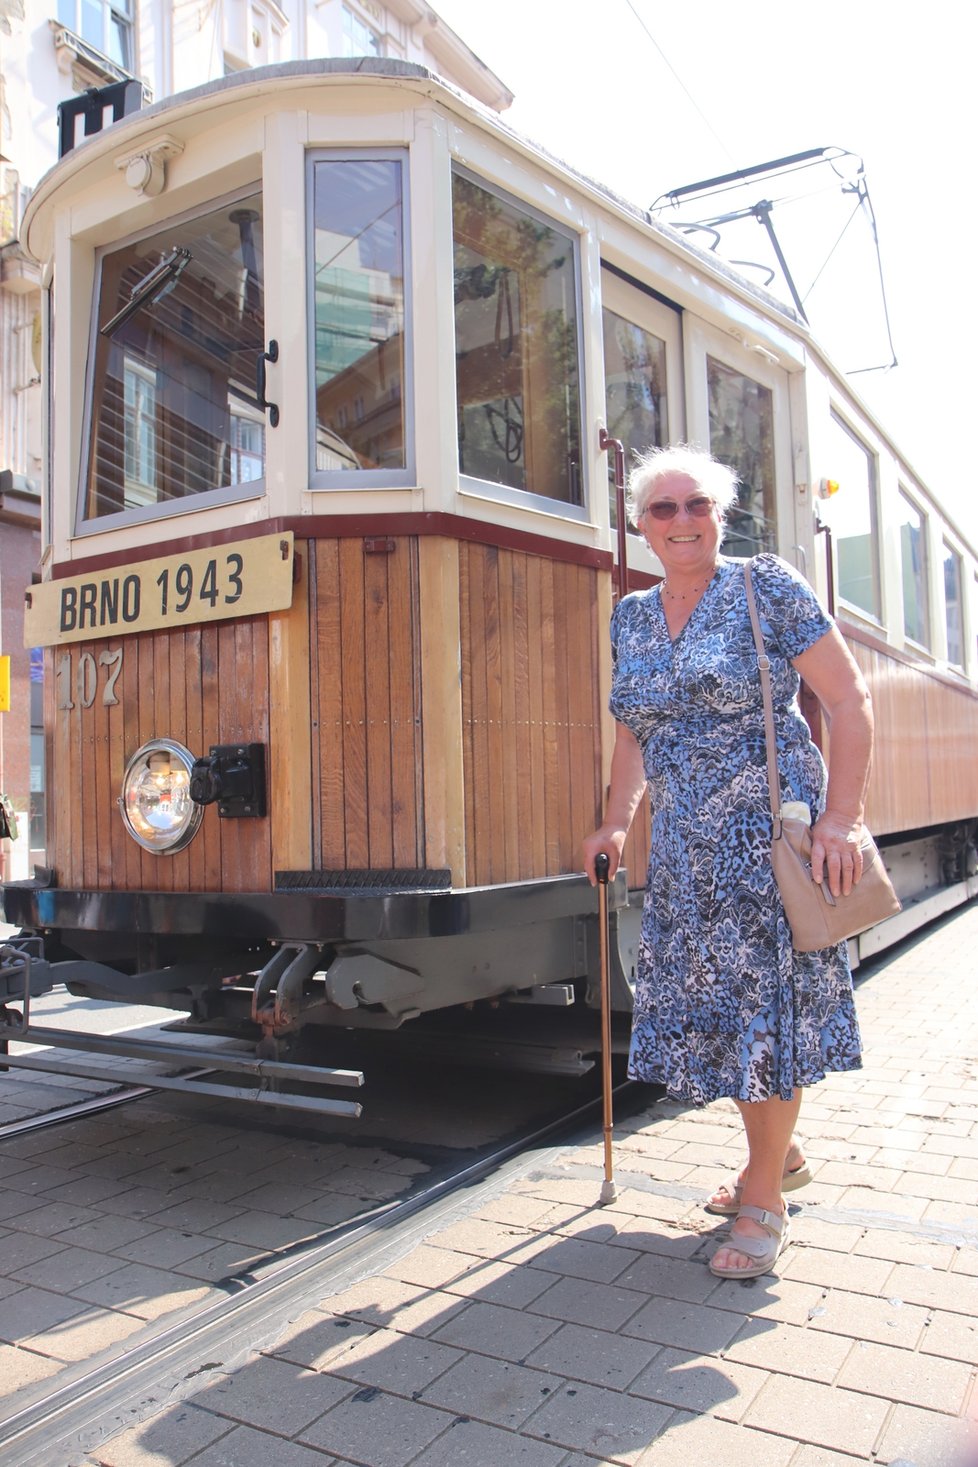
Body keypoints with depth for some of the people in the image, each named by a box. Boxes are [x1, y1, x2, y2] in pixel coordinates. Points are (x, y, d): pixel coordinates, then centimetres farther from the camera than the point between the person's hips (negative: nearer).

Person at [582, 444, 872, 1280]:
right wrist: (618, 822, 9)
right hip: (685, 850, 6)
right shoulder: (631, 619, 9)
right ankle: (783, 1155, 33)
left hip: (771, 833, -5)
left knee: (768, 1002, -1)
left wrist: (841, 818, -17)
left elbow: (850, 702, -9)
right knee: (707, 1002, 10)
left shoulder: (767, 589, -7)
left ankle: (764, 1200, 16)